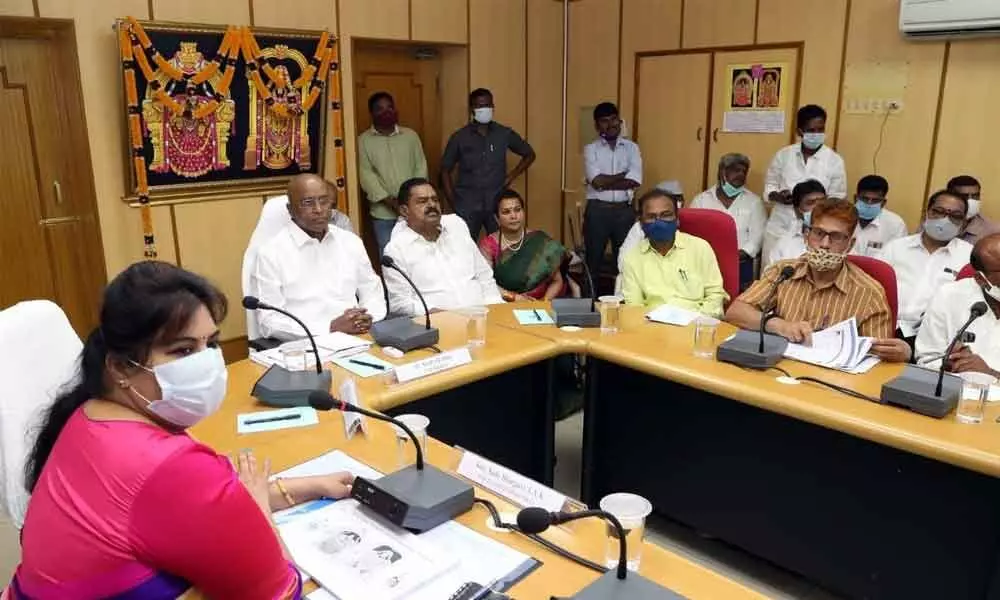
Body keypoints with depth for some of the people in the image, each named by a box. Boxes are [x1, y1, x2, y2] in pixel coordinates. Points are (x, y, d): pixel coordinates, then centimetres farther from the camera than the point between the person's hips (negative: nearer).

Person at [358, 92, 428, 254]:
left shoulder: (410, 135, 6)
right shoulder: (364, 140, -1)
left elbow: (421, 167, 4)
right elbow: (366, 175, -7)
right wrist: (391, 201, -16)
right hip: (383, 213, -1)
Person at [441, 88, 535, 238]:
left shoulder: (505, 134, 3)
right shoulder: (459, 137, 1)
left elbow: (529, 154, 17)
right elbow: (445, 170, 7)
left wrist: (512, 176, 5)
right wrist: (453, 204, 0)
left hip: (497, 204, 1)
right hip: (467, 206, -1)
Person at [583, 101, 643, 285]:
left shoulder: (631, 148, 6)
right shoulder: (591, 149, 1)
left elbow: (635, 181, -8)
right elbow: (596, 181, -14)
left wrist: (605, 183, -11)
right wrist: (624, 174, -6)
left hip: (624, 210, 2)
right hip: (597, 210, -1)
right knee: (593, 258, 7)